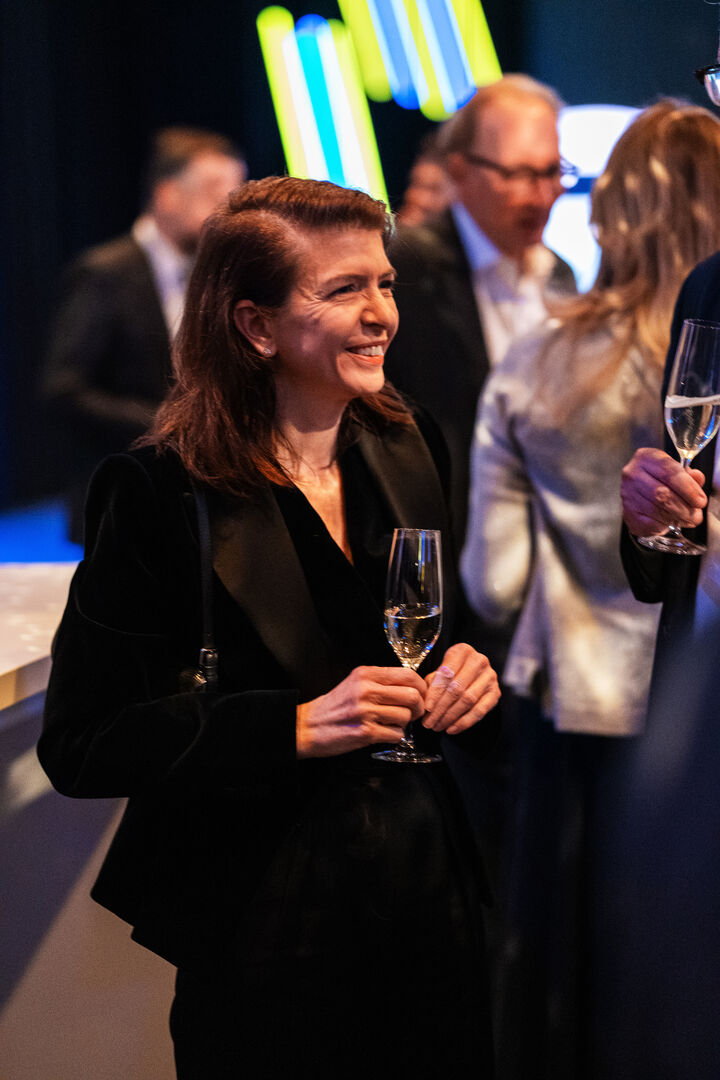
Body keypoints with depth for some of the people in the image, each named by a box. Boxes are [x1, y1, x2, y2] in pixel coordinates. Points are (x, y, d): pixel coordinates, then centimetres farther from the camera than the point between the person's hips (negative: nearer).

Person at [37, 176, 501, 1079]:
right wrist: (297, 727, -24)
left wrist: (468, 672, -5)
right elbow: (80, 745, -17)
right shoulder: (163, 491, -15)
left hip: (431, 893, 6)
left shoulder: (407, 448, 4)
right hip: (268, 927, -6)